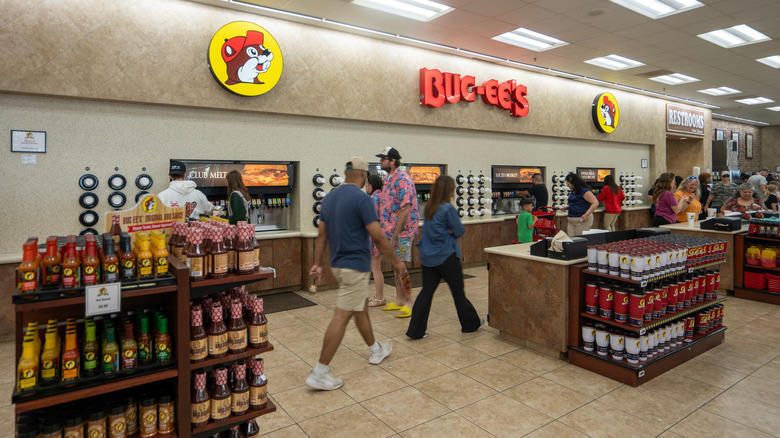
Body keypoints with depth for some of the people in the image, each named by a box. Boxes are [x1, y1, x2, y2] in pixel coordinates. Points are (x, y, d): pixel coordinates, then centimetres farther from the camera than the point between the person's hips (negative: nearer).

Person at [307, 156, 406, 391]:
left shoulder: (329, 198, 7)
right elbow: (377, 236, -18)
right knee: (342, 317, -4)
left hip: (338, 263, 9)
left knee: (361, 307, 23)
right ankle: (319, 373, 1)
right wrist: (397, 261, -7)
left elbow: (321, 235, 10)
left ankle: (375, 349, 40)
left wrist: (317, 264, 15)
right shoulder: (362, 198, -17)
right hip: (355, 265, -9)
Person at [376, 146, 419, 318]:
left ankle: (409, 302, 9)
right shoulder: (388, 179, 13)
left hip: (402, 231, -9)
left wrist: (396, 234, -22)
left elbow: (405, 209, -22)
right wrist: (383, 231, 17)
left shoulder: (402, 179, -17)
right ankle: (399, 300, 25)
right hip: (391, 230, 9)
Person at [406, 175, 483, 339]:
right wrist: (451, 230, 8)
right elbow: (460, 230, -11)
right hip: (446, 256, -6)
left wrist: (448, 230, 0)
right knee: (458, 292, 9)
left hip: (428, 256, 6)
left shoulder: (429, 207, 7)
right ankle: (470, 324, 26)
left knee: (426, 292, 8)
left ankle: (415, 330, 6)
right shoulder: (448, 208, -15)